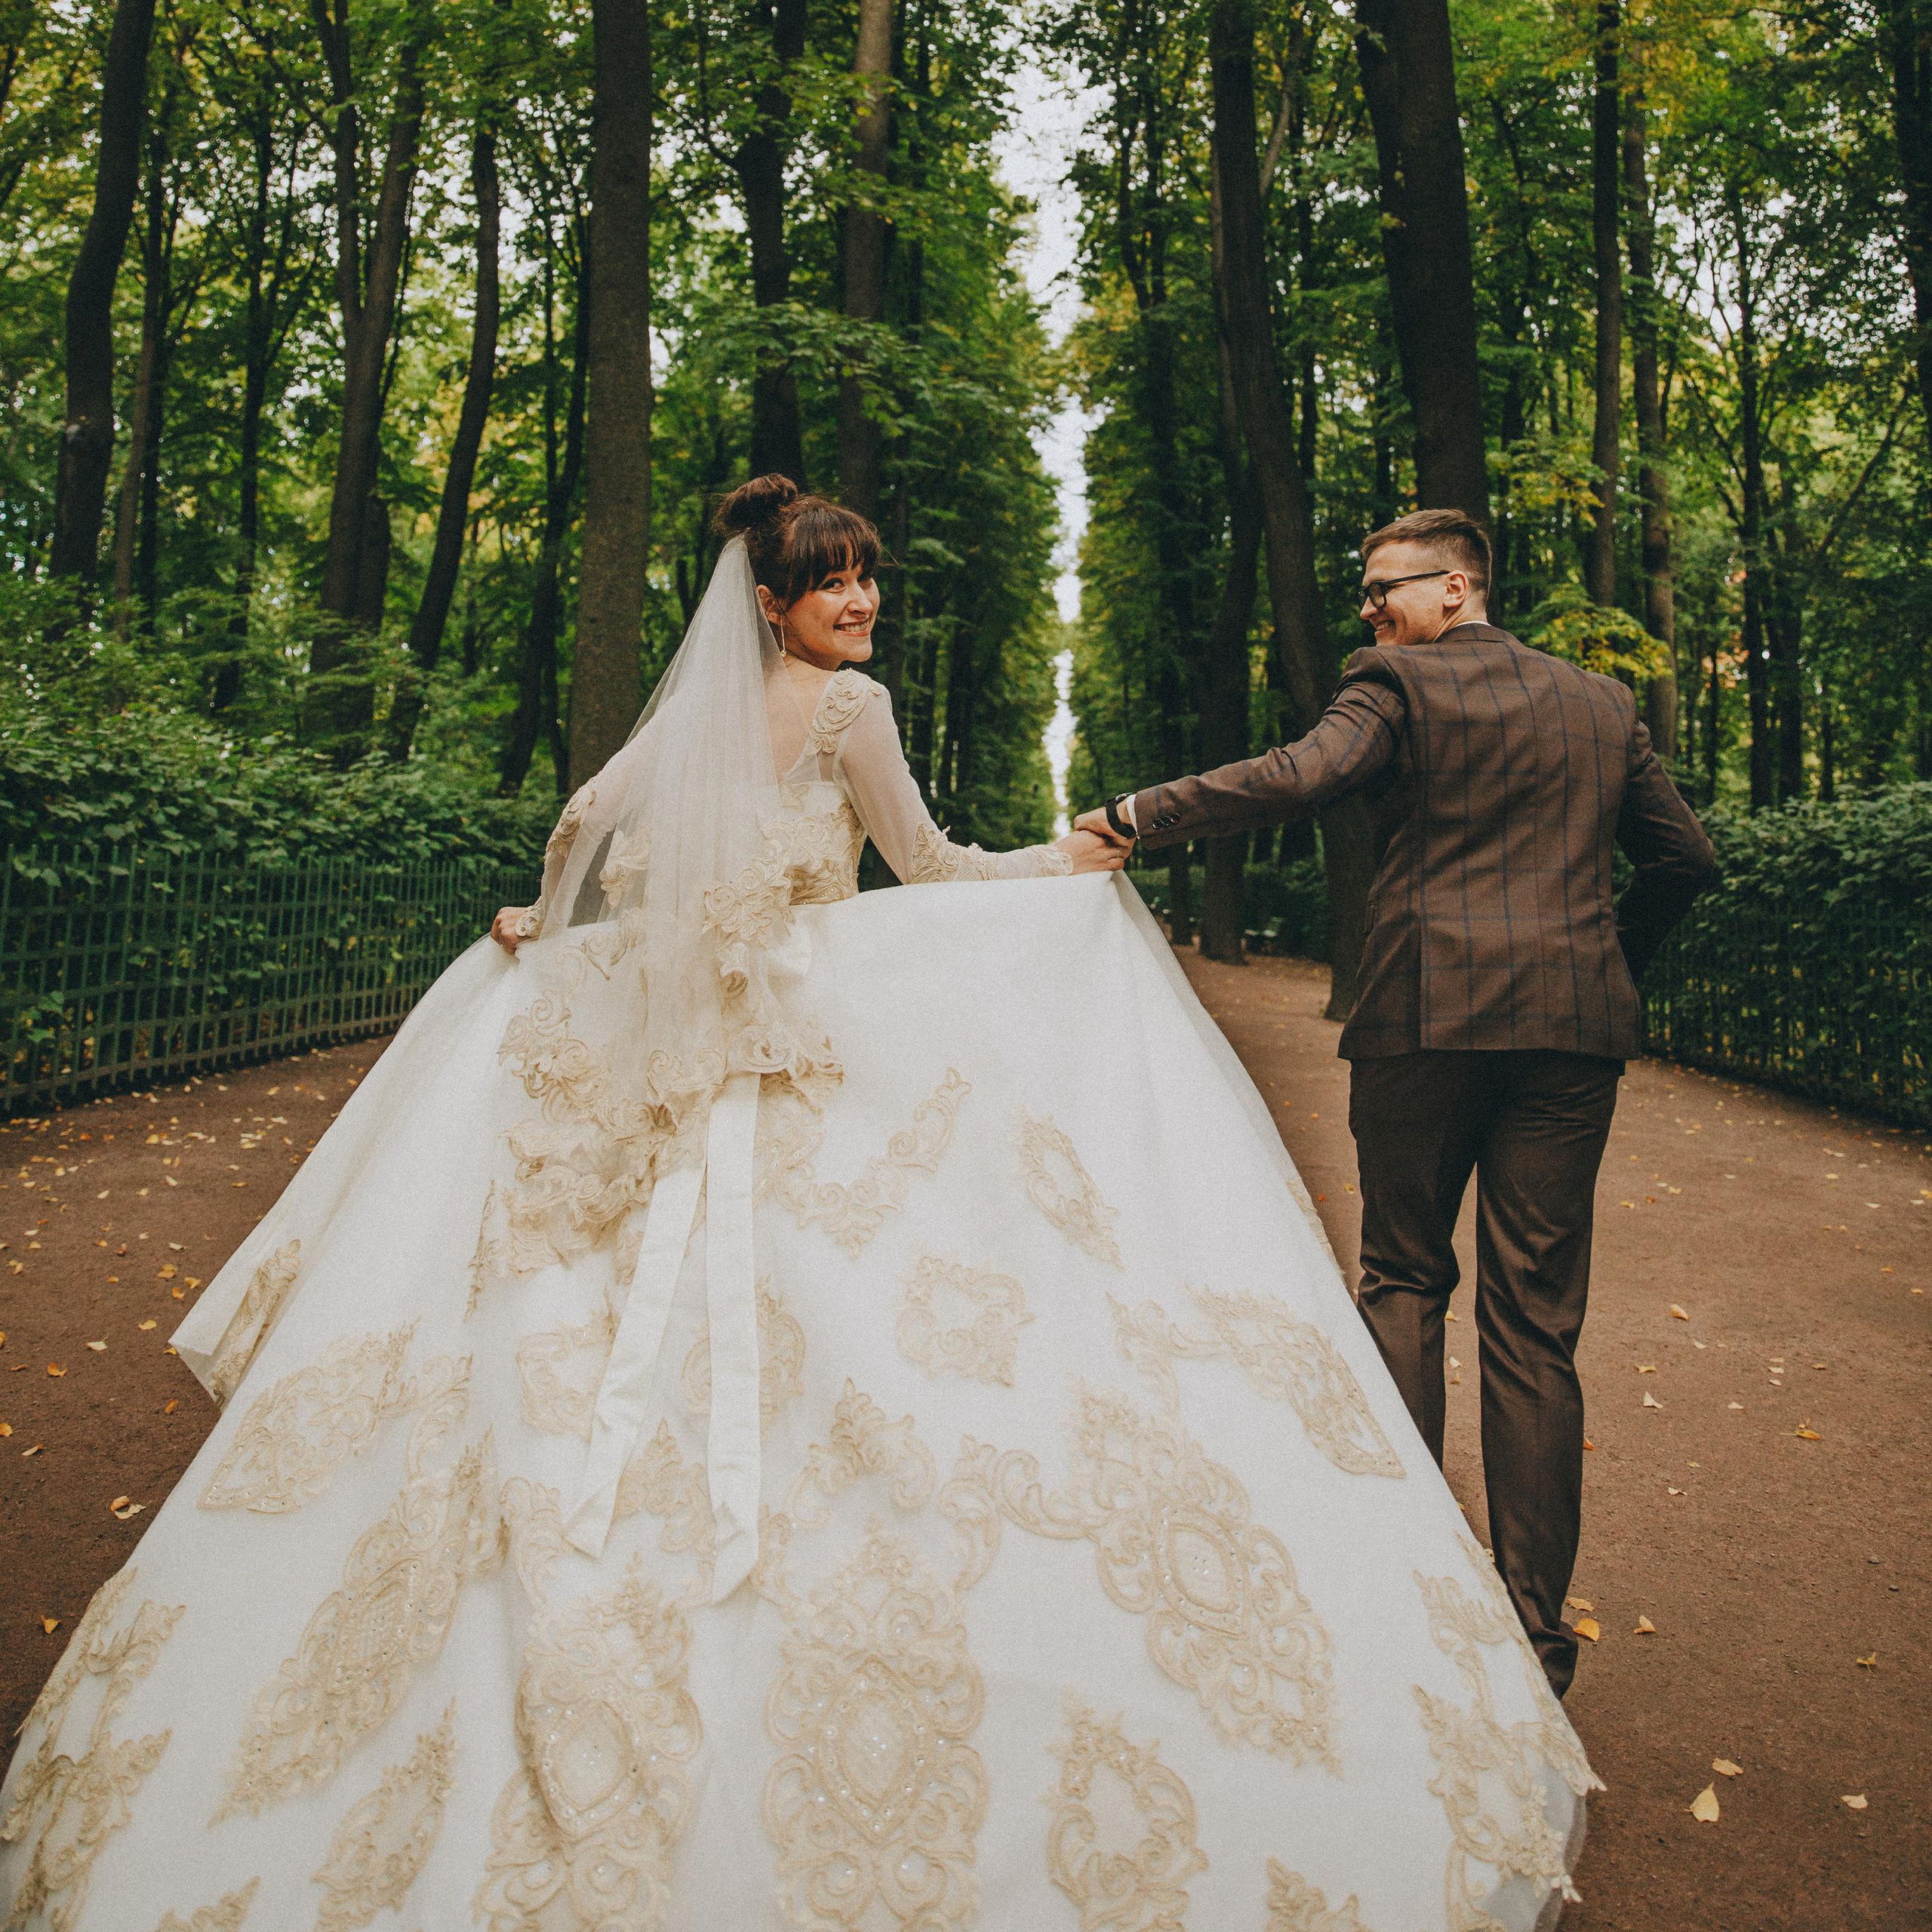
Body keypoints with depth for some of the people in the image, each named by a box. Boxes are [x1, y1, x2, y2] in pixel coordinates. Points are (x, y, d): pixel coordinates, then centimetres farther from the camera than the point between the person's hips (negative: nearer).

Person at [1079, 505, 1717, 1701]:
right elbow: (1687, 856, 16)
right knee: (1536, 1320, 6)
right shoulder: (1604, 703, 17)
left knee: (1405, 1279, 14)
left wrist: (1136, 816, -15)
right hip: (1574, 1022, 4)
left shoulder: (1399, 684, 0)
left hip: (1428, 1016, -4)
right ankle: (1536, 1624, 10)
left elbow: (1298, 777, -17)